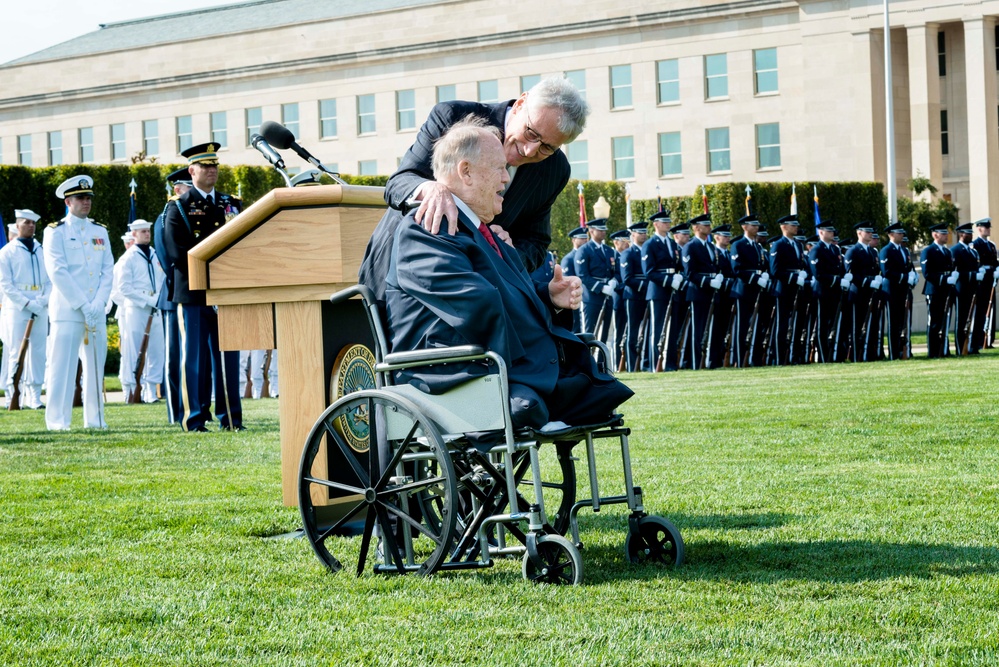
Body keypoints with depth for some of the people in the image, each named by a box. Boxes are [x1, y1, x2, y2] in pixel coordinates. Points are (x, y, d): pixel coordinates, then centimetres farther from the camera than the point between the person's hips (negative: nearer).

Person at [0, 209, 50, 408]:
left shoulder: (41, 251, 15)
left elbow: (51, 280, 15)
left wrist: (45, 299, -5)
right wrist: (27, 303, -14)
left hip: (40, 309, 4)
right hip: (16, 310, -4)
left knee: (38, 353, 2)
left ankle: (34, 396, 5)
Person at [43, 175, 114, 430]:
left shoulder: (100, 232, 14)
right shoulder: (56, 232, -1)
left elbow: (108, 270, 9)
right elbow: (58, 272, -9)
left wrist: (98, 303, -5)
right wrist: (82, 305, -14)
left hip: (96, 311, 5)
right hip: (66, 310, -5)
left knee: (96, 365, 6)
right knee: (62, 365, -6)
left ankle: (95, 418, 11)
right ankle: (57, 420, -3)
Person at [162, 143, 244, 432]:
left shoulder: (231, 205, 17)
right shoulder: (178, 208, 3)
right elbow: (178, 254, -7)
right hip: (193, 294, -4)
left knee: (228, 356, 3)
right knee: (195, 357, -3)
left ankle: (230, 417, 6)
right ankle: (195, 419, 0)